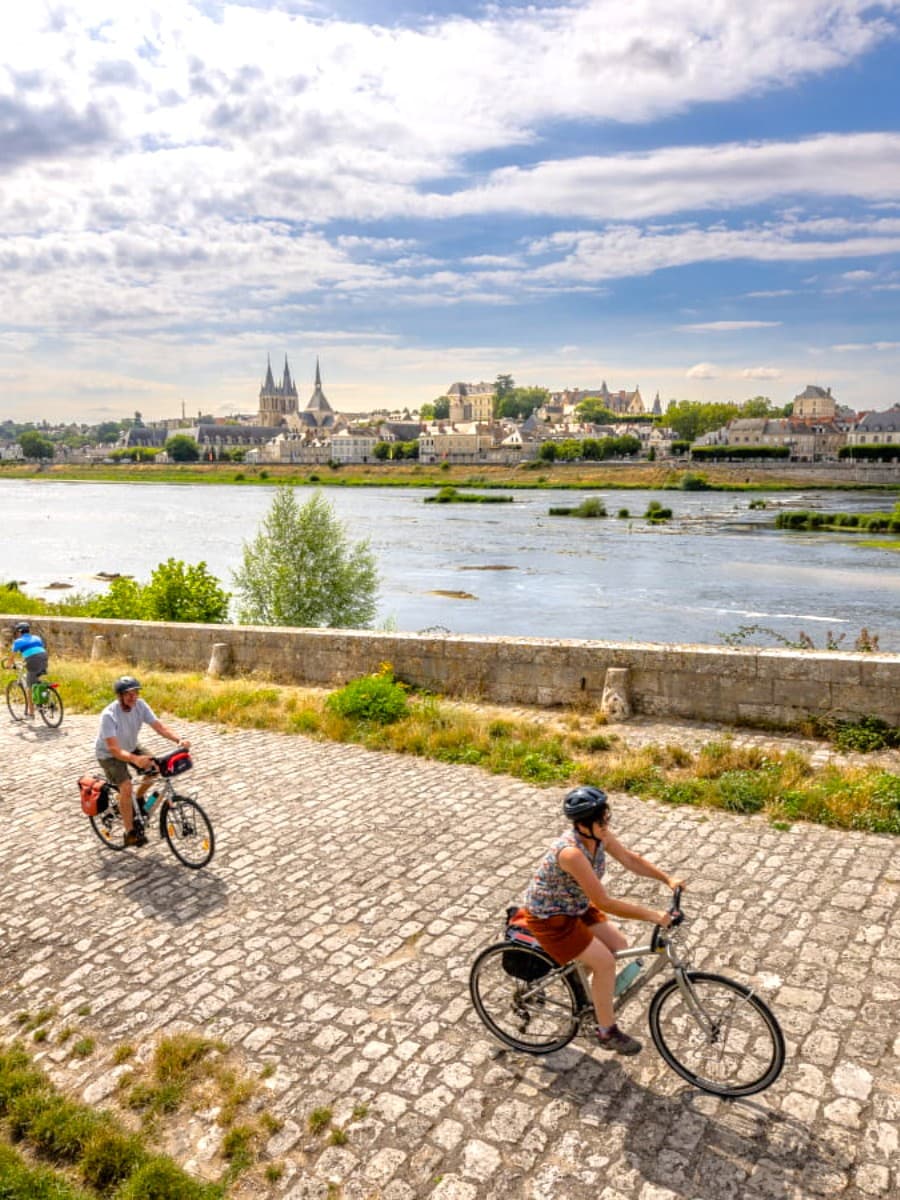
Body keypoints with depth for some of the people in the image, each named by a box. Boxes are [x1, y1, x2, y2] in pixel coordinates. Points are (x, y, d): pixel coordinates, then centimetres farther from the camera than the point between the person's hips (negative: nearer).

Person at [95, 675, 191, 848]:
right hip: (109, 755, -6)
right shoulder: (109, 715, -34)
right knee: (126, 788, -22)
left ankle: (139, 798, 15)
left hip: (131, 748, 6)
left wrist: (179, 739, -39)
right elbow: (114, 749, -39)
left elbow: (160, 727, -22)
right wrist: (135, 759, -57)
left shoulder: (140, 705, -19)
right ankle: (130, 834, -8)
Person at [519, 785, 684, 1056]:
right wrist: (651, 915, -31)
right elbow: (605, 903, -34)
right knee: (605, 962, -11)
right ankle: (607, 1032, 9)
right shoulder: (571, 852, -37)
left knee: (620, 946, 6)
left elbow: (629, 859, 2)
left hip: (577, 907, 8)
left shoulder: (598, 835, -12)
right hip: (550, 918, -8)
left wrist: (667, 878, -7)